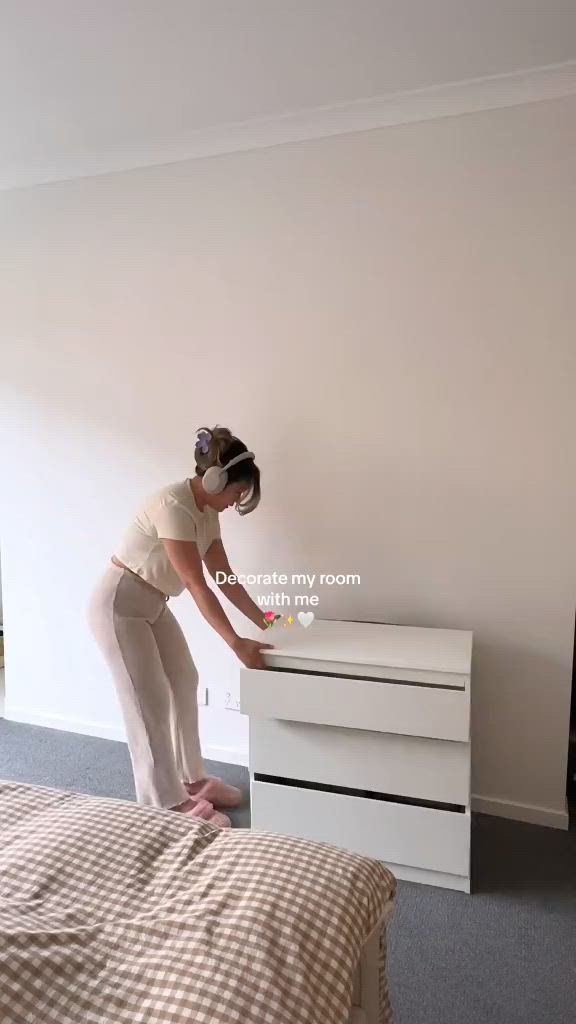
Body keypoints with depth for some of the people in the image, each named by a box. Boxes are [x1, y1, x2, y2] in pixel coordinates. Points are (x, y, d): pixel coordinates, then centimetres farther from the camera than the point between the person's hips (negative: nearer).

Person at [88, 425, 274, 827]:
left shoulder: (207, 511, 0)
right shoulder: (174, 506, -28)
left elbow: (224, 575, 6)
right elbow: (197, 585, -31)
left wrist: (262, 619, 4)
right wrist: (236, 643, -30)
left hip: (153, 605, 9)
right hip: (118, 606, -9)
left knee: (185, 686, 12)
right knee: (150, 704, -3)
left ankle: (191, 780, 28)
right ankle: (167, 805, 12)